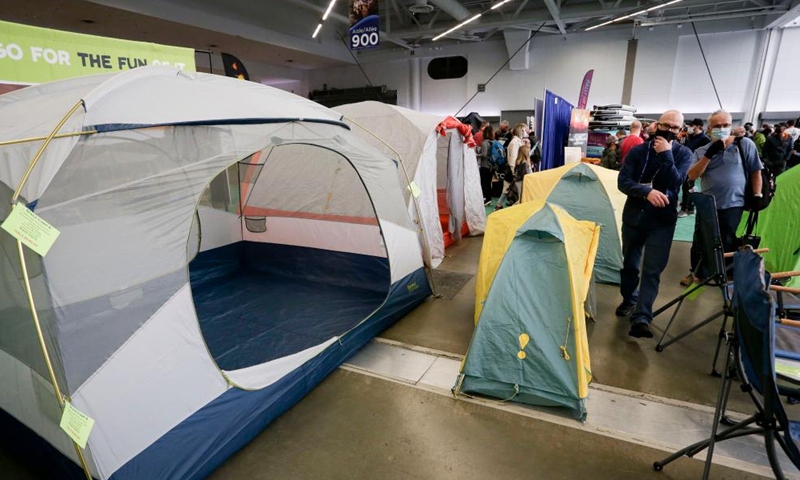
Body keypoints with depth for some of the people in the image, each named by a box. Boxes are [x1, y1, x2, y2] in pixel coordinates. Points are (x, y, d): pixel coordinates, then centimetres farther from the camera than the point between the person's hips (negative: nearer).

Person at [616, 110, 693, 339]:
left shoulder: (683, 154, -2)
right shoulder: (637, 151, -2)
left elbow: (675, 182, -17)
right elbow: (623, 182, -11)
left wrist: (665, 155, -22)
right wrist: (647, 192, -27)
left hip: (662, 221, -1)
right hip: (633, 217, 2)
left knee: (652, 271, -10)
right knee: (629, 264, 14)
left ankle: (641, 318, -13)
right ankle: (629, 300, 36)